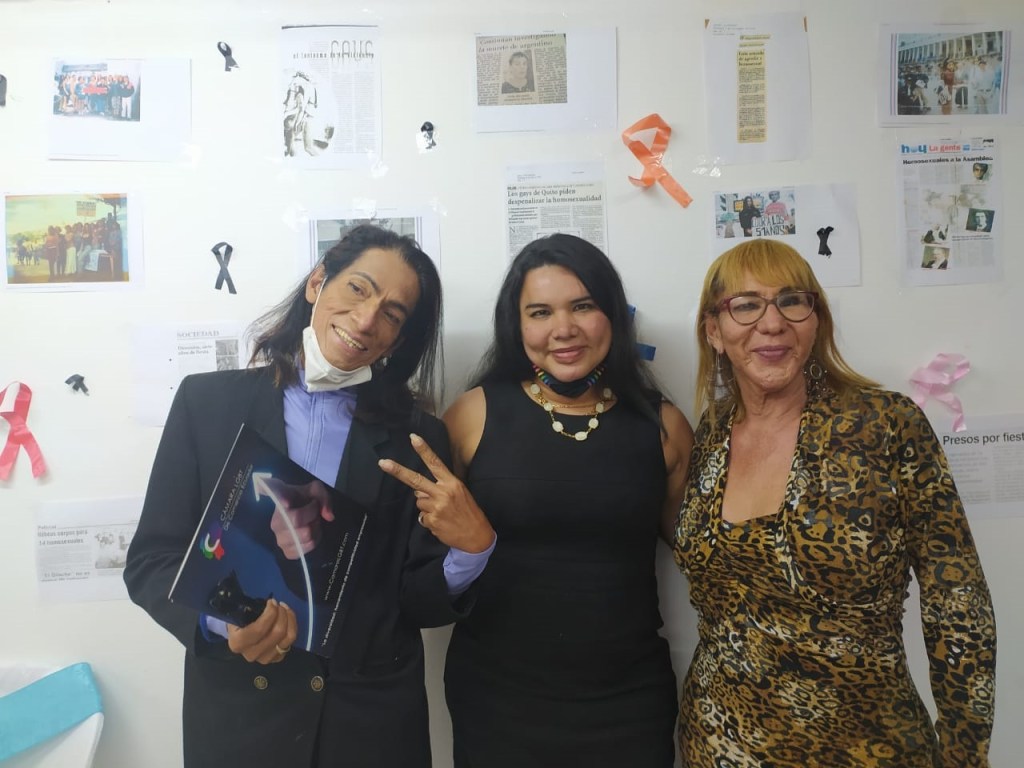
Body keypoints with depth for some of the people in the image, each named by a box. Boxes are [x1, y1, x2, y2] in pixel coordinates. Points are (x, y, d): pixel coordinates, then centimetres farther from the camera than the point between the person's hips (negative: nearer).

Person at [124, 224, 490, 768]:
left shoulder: (418, 436, -2)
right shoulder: (208, 400, -3)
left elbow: (415, 599, -2)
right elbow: (151, 560, -3)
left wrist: (465, 559, -22)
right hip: (234, 716, 0)